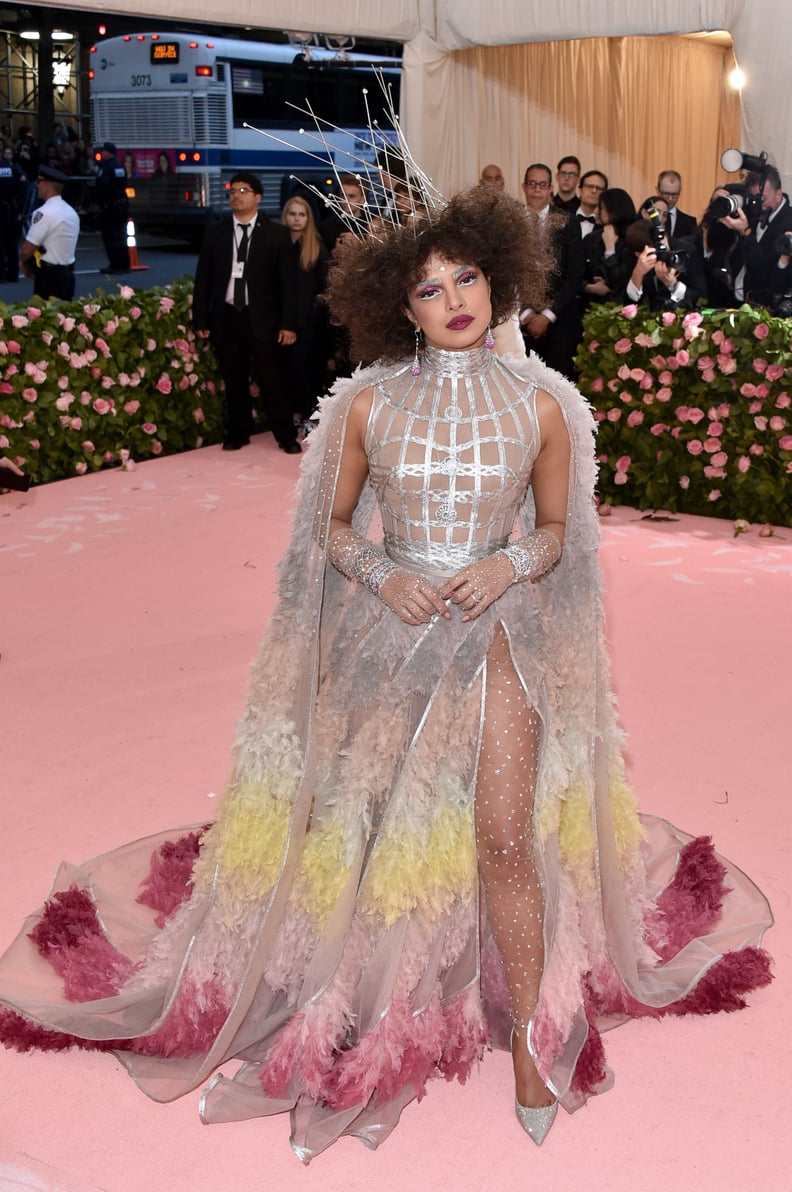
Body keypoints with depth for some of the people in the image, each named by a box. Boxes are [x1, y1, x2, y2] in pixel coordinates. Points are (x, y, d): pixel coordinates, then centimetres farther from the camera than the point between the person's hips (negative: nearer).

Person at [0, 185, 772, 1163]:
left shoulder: (539, 405, -1)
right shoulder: (369, 406, -2)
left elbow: (556, 531, 8)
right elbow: (332, 525, 6)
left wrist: (507, 566, -12)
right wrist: (384, 576, -12)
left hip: (497, 632, -1)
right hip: (389, 629, 1)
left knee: (506, 838, -8)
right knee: (364, 824, 10)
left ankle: (531, 1032, 11)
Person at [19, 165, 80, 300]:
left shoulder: (44, 213, -16)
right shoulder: (71, 212, 10)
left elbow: (27, 249, -17)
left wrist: (25, 264, 2)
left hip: (49, 277, -9)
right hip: (68, 274, 9)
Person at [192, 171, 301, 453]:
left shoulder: (276, 234, 1)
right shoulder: (214, 233, 8)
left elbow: (288, 281, -1)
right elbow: (203, 279, 9)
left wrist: (288, 322, -7)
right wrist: (201, 319, 4)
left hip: (262, 318, -3)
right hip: (226, 317, 3)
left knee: (271, 379, -3)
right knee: (233, 380, 9)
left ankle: (286, 436, 6)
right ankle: (238, 433, 20)